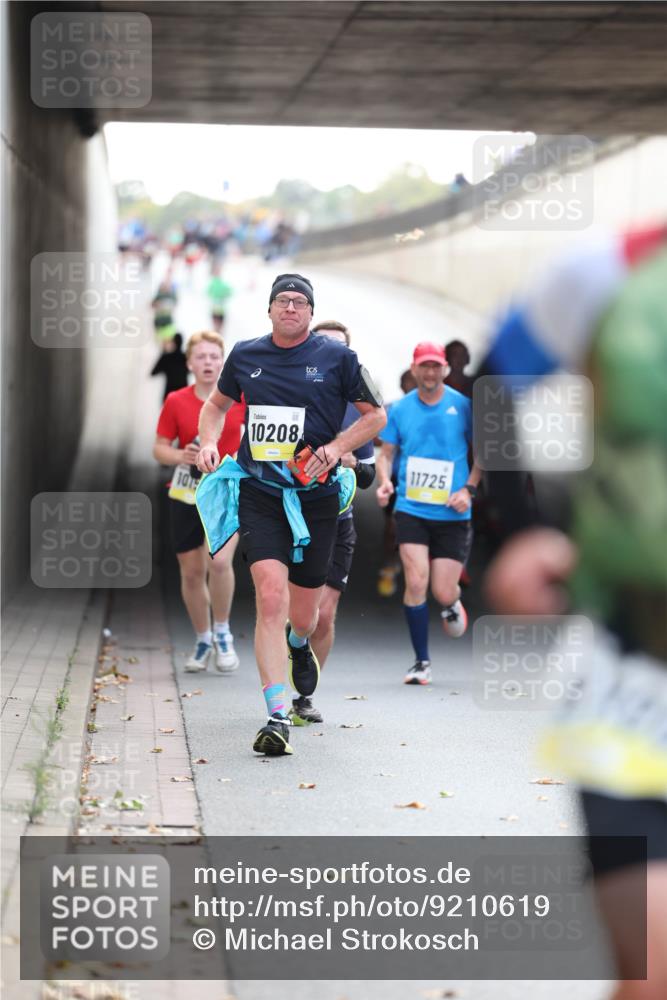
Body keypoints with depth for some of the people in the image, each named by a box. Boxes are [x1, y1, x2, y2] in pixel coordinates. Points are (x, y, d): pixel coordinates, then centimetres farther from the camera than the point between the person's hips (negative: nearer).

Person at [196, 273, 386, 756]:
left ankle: (300, 646, 48)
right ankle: (277, 718, -18)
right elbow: (217, 403, 24)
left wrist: (335, 449, -8)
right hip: (259, 493, 0)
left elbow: (376, 414, 7)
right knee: (271, 596, -18)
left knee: (303, 615, 7)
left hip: (316, 496, 0)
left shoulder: (337, 357, -1)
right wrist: (209, 442, 5)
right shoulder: (245, 355, 7)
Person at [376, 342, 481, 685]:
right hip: (411, 510, 1)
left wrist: (468, 489, -7)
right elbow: (385, 453, 9)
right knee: (416, 583, -13)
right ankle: (422, 661, 1)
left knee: (443, 593, -2)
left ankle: (452, 604, 38)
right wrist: (384, 481, -11)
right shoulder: (399, 409, 3)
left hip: (452, 514, -1)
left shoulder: (462, 406, -2)